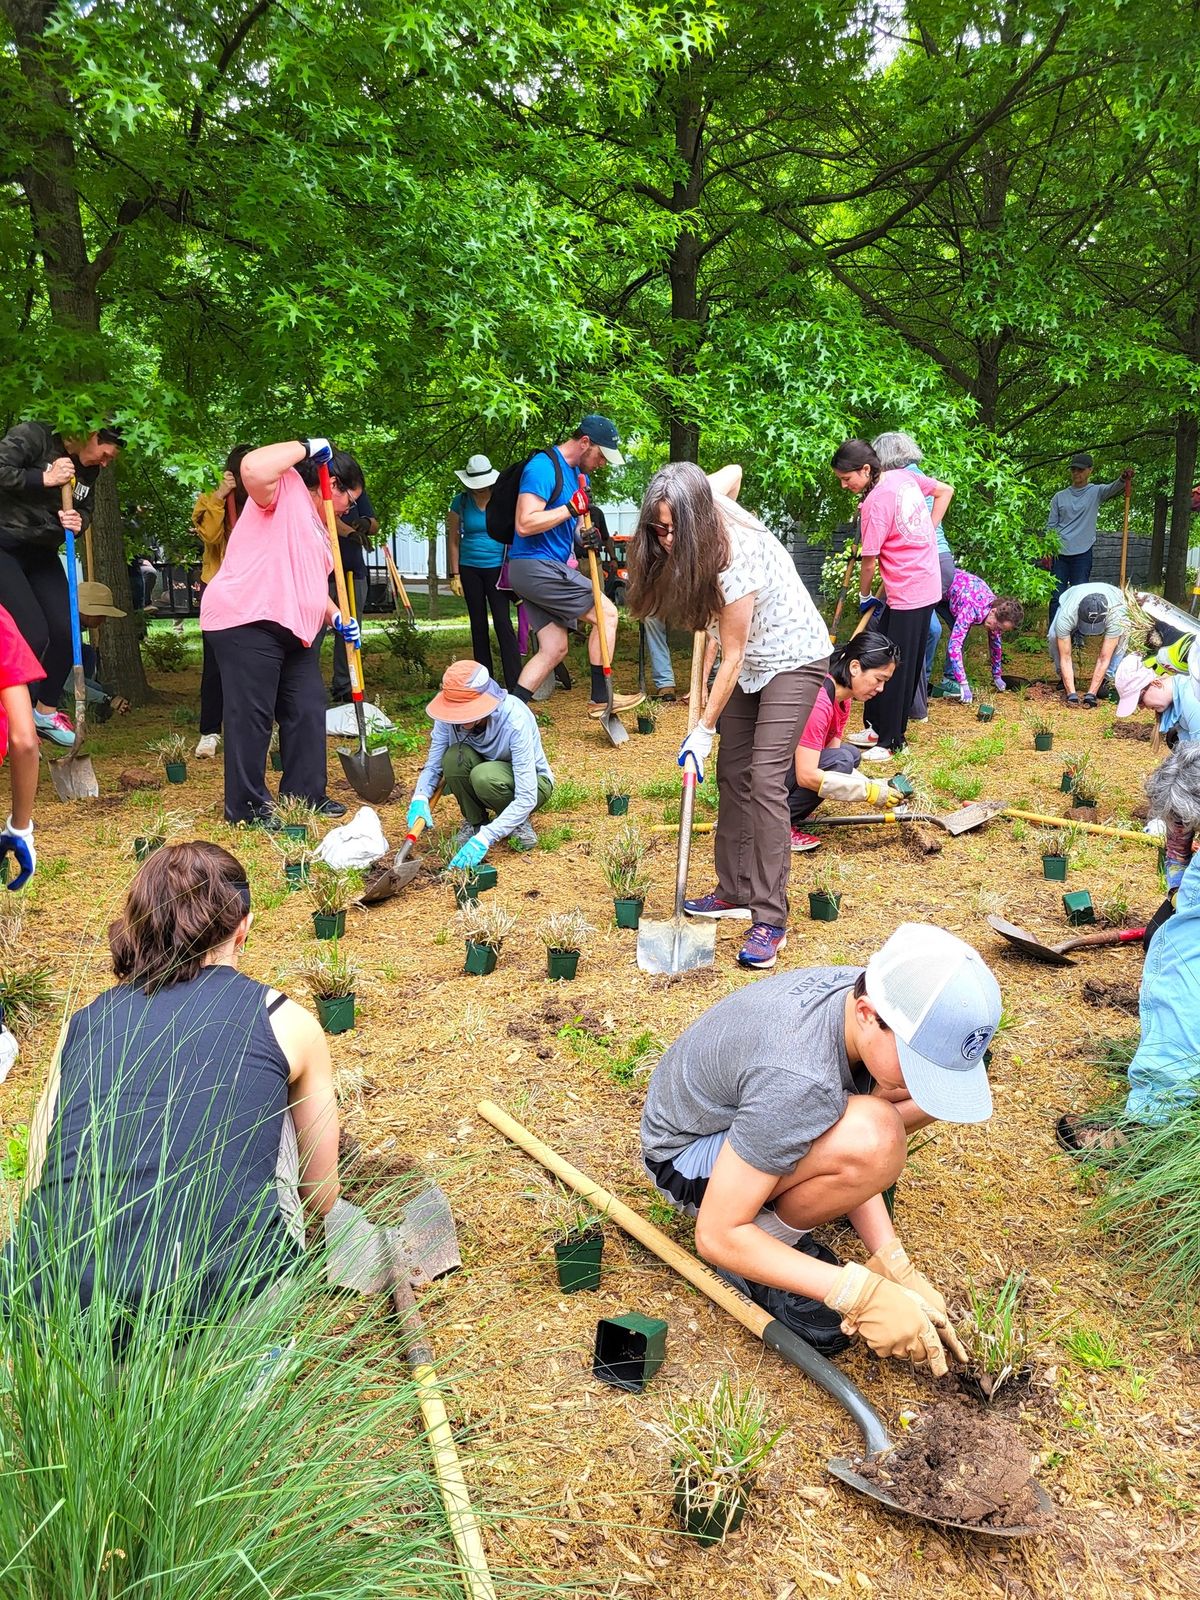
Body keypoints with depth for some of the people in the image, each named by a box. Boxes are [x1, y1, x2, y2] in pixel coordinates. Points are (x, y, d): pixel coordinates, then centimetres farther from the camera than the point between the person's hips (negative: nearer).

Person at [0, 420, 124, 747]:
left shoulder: (88, 470, 4)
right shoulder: (33, 437, -16)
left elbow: (85, 509, 13)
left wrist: (78, 521, -9)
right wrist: (43, 479, -28)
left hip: (41, 554, 8)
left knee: (65, 631, 2)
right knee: (33, 633, -16)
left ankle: (46, 712, 21)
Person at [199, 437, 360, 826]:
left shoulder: (316, 525, 23)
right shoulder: (285, 489, -5)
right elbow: (253, 468, -28)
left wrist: (337, 617, 14)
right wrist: (305, 447, -16)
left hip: (296, 628, 10)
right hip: (246, 621, -10)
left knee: (307, 711, 11)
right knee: (251, 714, -4)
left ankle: (305, 794, 22)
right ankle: (246, 805, 5)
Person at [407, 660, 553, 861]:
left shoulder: (515, 721, -35)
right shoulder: (450, 715, -22)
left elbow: (526, 799, -36)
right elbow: (433, 765, -10)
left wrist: (484, 838, -43)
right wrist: (420, 798, -32)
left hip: (533, 782, -4)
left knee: (484, 777, -37)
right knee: (455, 757, -30)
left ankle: (519, 821, -6)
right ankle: (474, 821, -5)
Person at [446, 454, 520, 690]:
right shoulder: (460, 502, 1)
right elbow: (453, 540, 5)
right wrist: (455, 575, 0)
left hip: (497, 568, -2)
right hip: (470, 570, 2)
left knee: (502, 623, -11)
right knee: (478, 626, 8)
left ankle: (515, 685, -12)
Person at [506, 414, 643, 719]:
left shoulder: (578, 474, 15)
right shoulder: (543, 467, -15)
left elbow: (571, 520, 24)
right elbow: (525, 525, -23)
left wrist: (589, 536, 1)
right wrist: (572, 508, -21)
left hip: (549, 567, 10)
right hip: (535, 565, -10)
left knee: (554, 649, 7)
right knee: (607, 613, -6)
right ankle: (600, 699, 1)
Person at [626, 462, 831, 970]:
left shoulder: (737, 561, -33)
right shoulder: (709, 500, -11)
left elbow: (732, 657, -25)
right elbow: (731, 472, 14)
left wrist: (703, 730, -19)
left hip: (792, 658, -9)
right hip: (748, 660, 9)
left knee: (765, 778, -17)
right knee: (731, 772, 7)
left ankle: (770, 919, -15)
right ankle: (735, 892, 17)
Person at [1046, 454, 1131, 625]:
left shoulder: (1095, 492, 3)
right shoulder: (1059, 497, 9)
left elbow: (1112, 488, -19)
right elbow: (1051, 526, 9)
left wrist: (1123, 480, -42)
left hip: (1083, 553, -2)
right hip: (1060, 553, 2)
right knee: (1057, 596, 2)